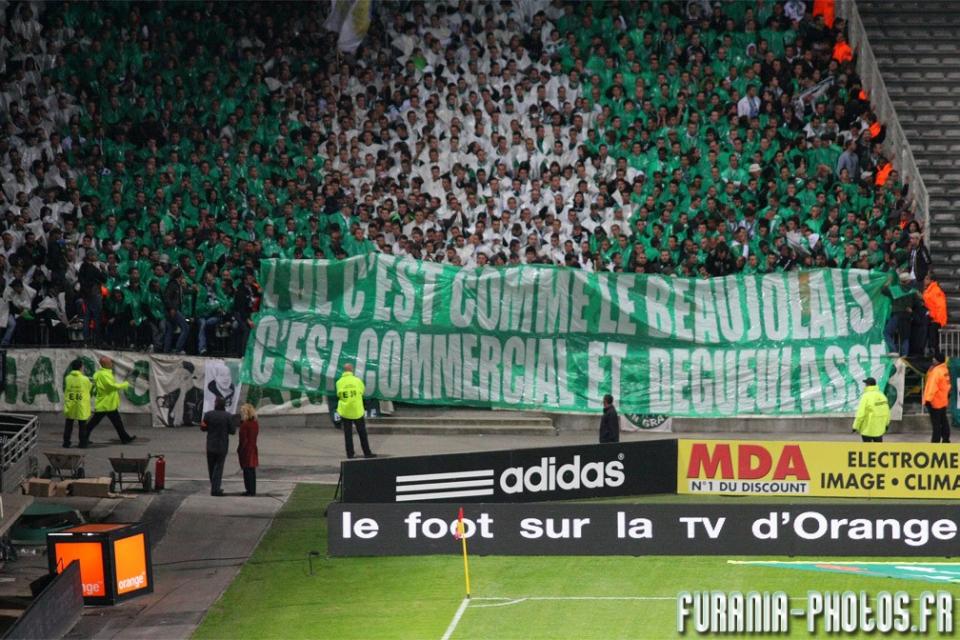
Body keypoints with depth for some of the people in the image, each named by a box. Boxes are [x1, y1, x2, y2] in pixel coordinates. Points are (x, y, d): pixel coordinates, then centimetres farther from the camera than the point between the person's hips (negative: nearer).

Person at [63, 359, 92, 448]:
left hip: (69, 407, 2)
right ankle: (82, 443, 8)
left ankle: (66, 442, 11)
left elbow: (64, 390, 5)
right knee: (82, 426, 7)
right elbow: (89, 390, 6)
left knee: (68, 425, 11)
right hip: (81, 407, -2)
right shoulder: (85, 379, -9)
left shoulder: (67, 378, -5)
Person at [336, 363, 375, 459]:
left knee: (348, 434, 7)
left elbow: (339, 395, 1)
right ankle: (367, 453, 11)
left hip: (345, 411, 1)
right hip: (357, 411, -1)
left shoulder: (339, 382, -5)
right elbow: (362, 392, 7)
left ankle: (350, 454, 7)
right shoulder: (357, 381, -6)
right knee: (362, 433, 9)